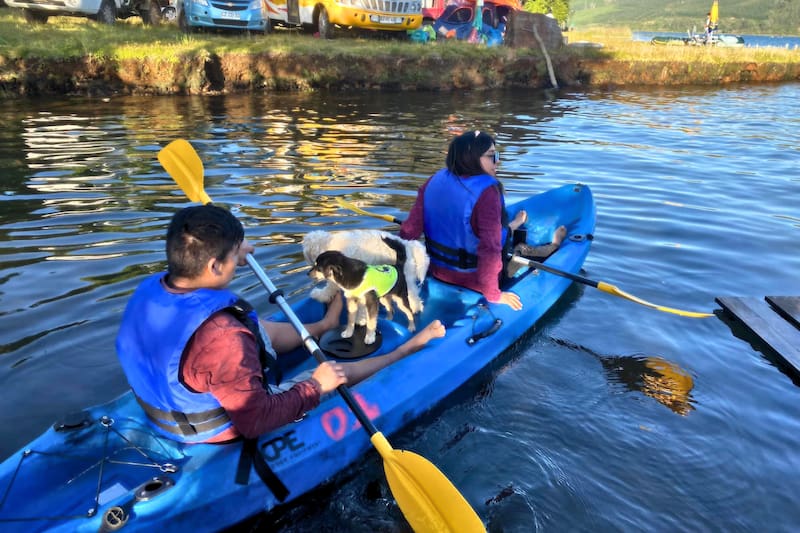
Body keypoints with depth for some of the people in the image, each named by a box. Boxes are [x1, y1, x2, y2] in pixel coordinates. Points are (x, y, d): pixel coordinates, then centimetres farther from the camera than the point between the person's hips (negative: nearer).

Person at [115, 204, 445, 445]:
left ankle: (324, 326, 52)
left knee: (263, 328, 23)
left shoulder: (149, 289, -14)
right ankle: (407, 350, 31)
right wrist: (315, 387, -21)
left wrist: (232, 256, 19)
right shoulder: (220, 338, -41)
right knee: (334, 374, 8)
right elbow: (256, 421, -33)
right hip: (229, 432, -7)